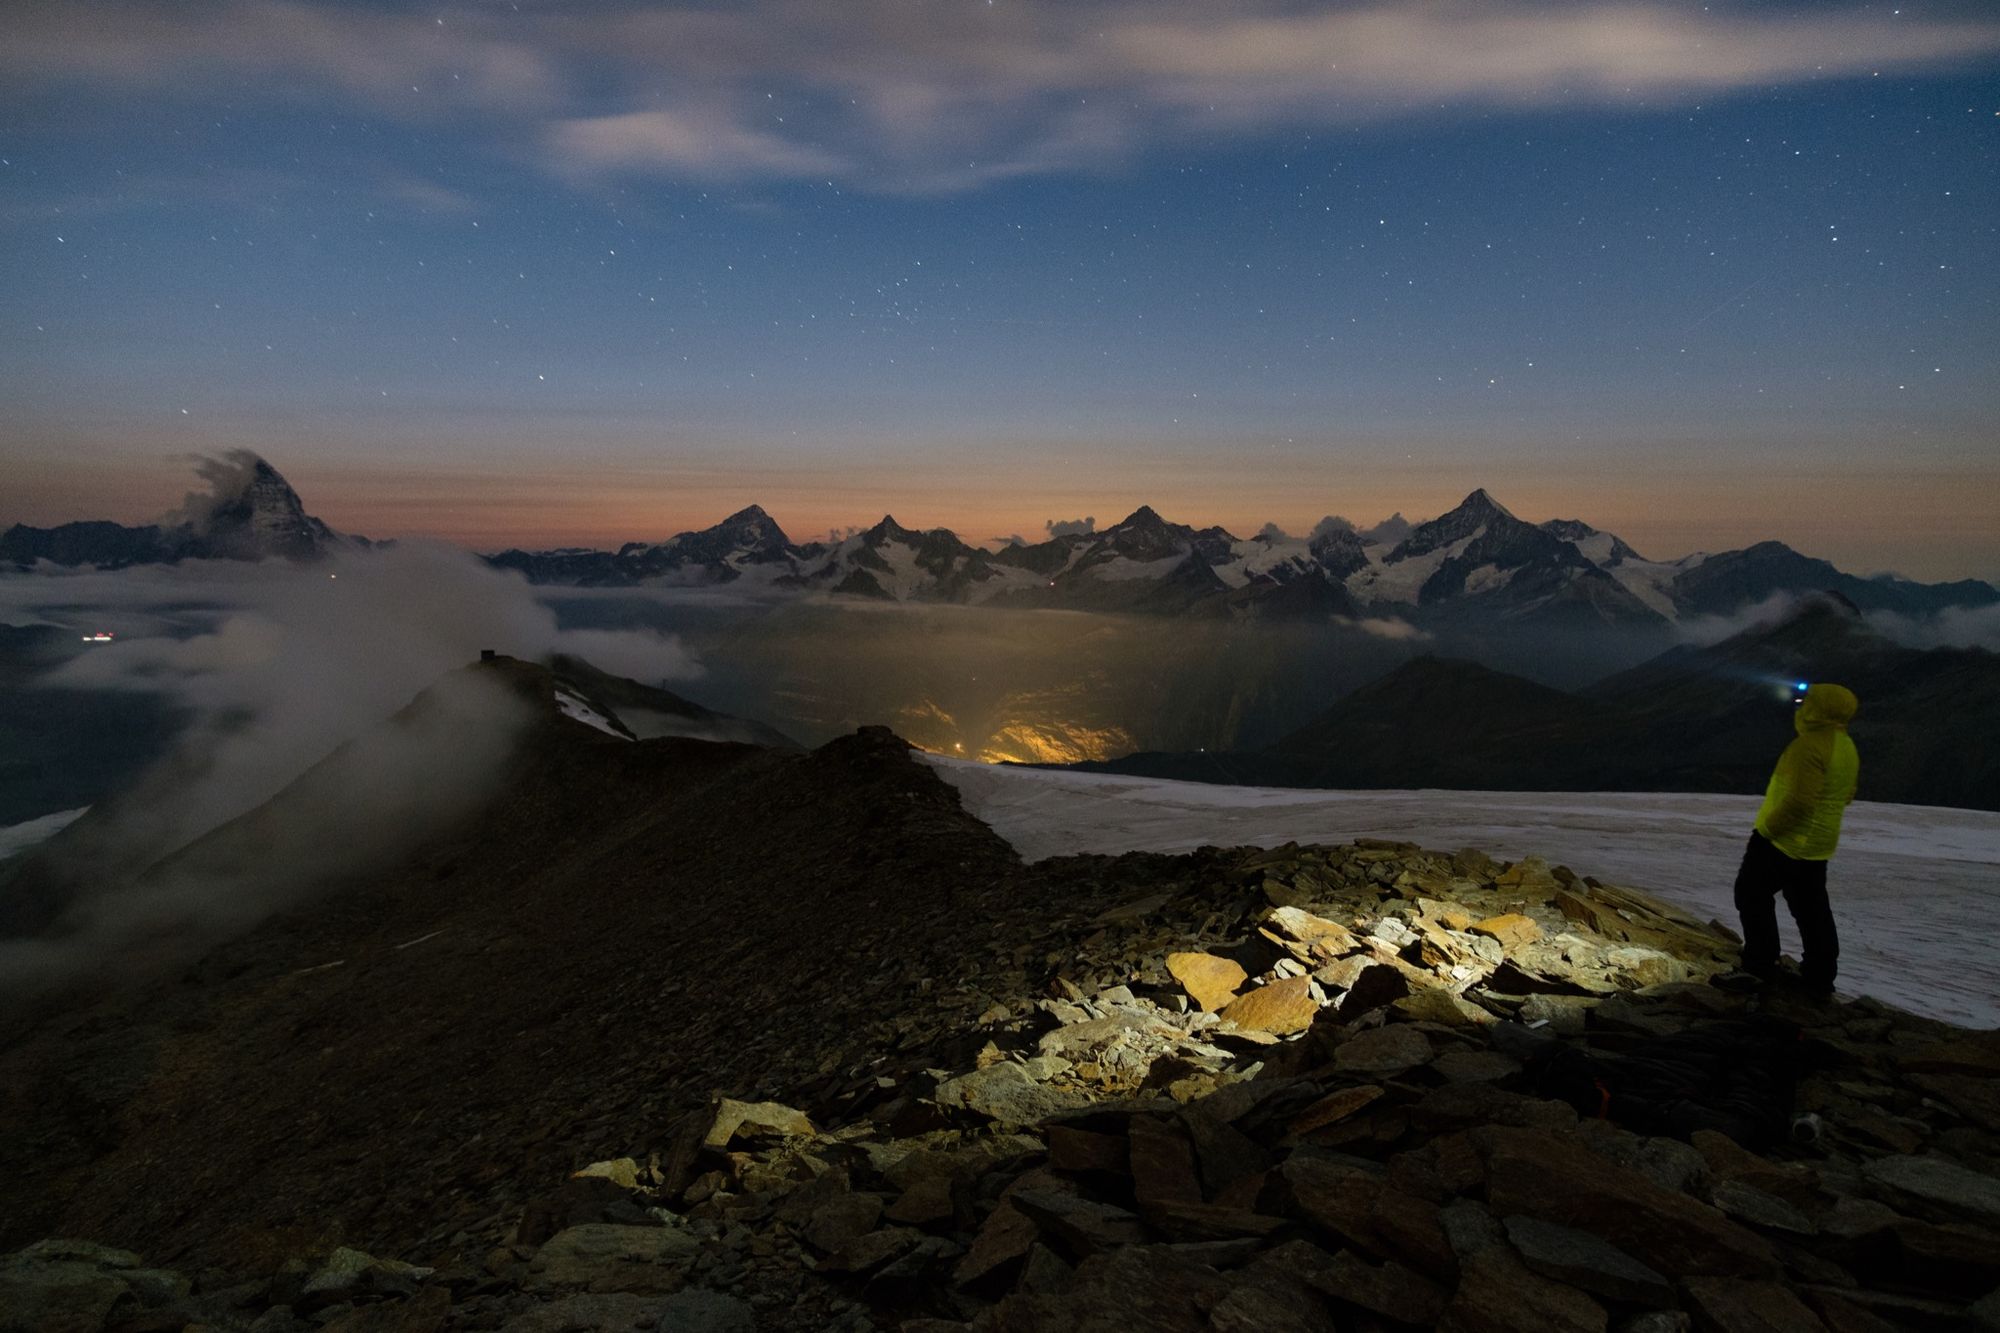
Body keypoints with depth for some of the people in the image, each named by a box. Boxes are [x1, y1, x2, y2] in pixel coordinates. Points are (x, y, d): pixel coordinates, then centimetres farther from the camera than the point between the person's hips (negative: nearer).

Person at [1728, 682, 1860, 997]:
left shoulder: (1810, 745, -25)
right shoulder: (1846, 747, 6)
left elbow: (1798, 801, -30)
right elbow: (1845, 795, 17)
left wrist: (1769, 827, -18)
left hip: (1780, 840, -9)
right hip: (1818, 844, 9)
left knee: (1752, 895, 6)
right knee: (1811, 907, 17)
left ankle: (1760, 966, 8)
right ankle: (1820, 977, 22)